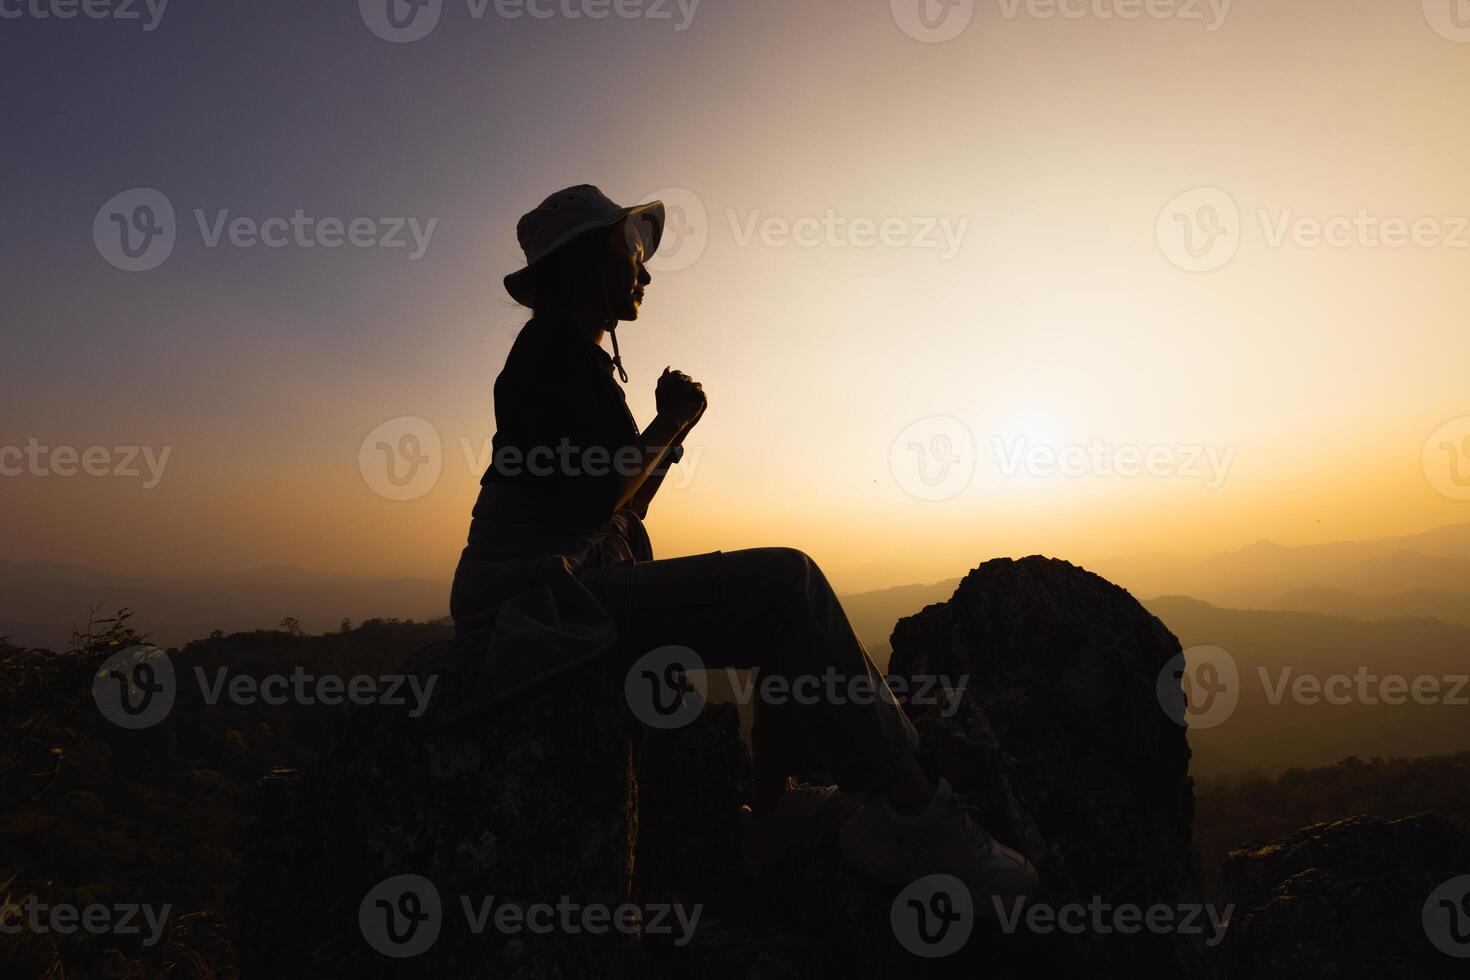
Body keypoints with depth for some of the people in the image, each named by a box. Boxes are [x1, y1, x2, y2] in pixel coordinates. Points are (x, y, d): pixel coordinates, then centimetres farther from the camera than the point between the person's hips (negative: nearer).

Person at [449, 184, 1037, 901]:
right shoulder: (554, 344, -7)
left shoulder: (576, 354, 22)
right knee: (784, 581, -22)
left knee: (785, 599, 6)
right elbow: (599, 494, -20)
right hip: (536, 598, -10)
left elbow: (625, 507, 20)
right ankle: (912, 815, -18)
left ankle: (775, 806, 3)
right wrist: (670, 425, -4)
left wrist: (671, 429, 7)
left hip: (565, 587, 10)